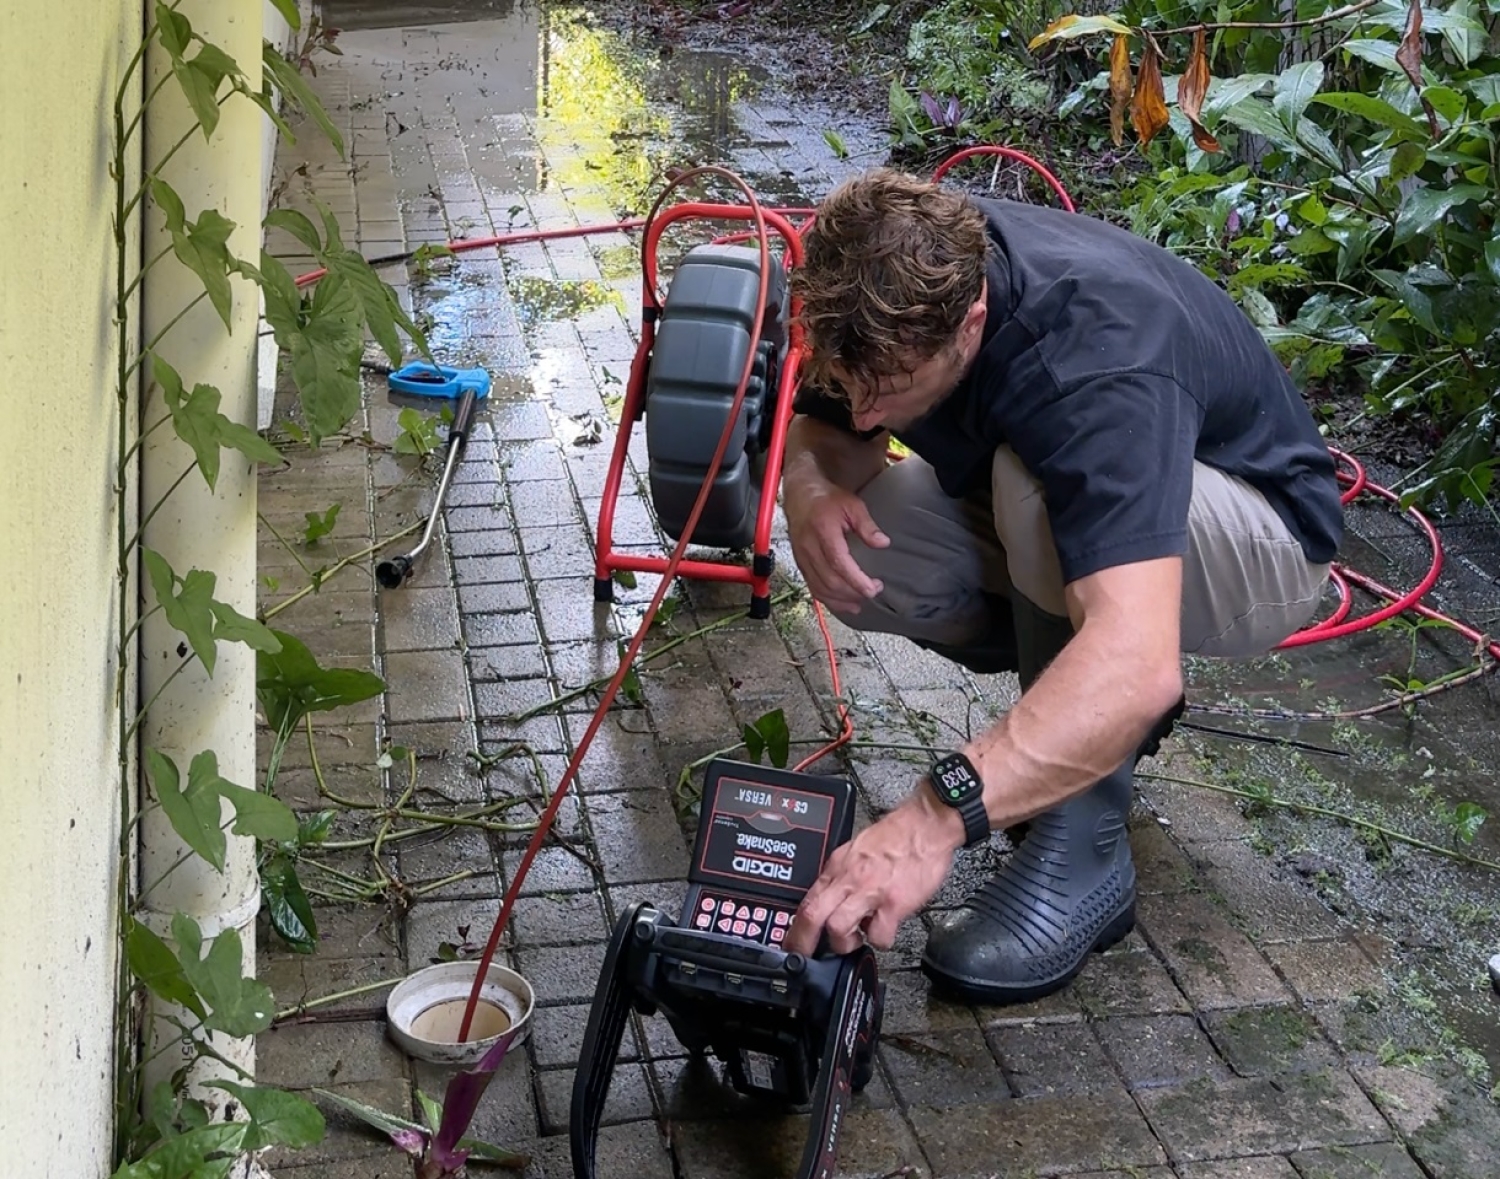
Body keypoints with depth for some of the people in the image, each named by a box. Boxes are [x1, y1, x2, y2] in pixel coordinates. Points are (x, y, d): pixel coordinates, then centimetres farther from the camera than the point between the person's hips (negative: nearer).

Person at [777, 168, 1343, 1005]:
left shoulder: (1095, 350, -39)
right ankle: (1071, 723, 6)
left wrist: (935, 818, -60)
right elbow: (826, 434, -1)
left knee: (1037, 484, -37)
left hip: (1258, 545, -7)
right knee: (850, 551, -18)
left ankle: (1085, 846, -22)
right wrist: (814, 493, -26)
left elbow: (1140, 664, -51)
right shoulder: (892, 281, -20)